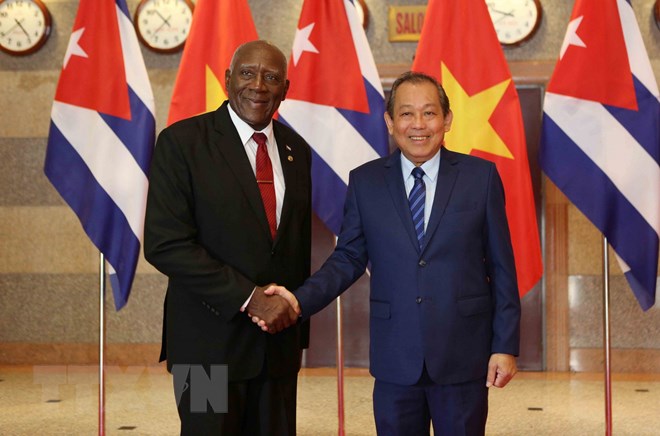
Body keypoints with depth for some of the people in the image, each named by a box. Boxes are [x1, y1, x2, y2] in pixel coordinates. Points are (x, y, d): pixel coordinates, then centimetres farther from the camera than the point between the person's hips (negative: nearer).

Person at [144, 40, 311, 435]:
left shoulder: (297, 150, 9)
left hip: (279, 342, 5)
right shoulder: (182, 141, -7)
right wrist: (249, 298, -17)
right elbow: (165, 244, -15)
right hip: (210, 343, -4)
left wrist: (299, 333, 13)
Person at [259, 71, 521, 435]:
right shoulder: (365, 182, 3)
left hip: (463, 356, -1)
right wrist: (301, 300, -13)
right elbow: (348, 258, 4)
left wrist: (506, 346, -2)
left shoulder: (481, 176, 0)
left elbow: (501, 267, 0)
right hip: (394, 360, 1)